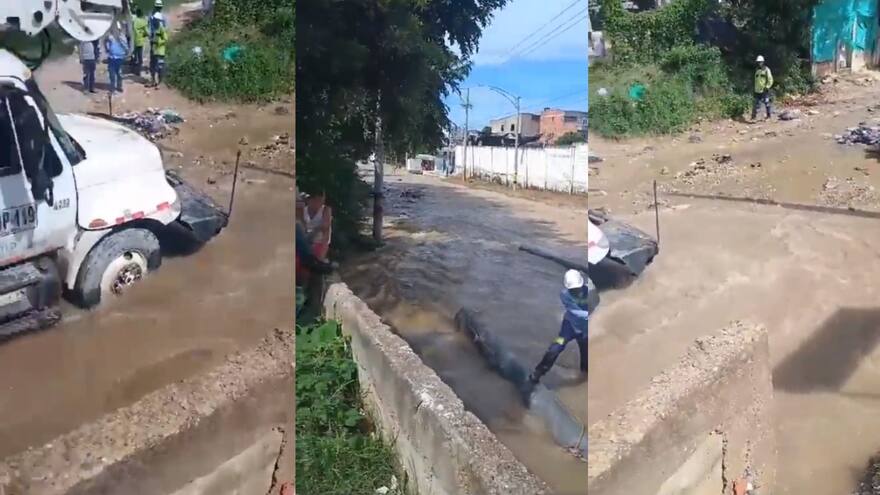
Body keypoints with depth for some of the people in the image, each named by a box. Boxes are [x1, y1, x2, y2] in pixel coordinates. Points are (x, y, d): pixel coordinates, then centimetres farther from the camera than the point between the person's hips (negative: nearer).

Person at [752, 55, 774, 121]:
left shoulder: (766, 70, -6)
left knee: (766, 103, 0)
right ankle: (754, 116, 6)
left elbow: (770, 79, -7)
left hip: (764, 90, -6)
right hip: (757, 90, 6)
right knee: (756, 103, 3)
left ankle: (768, 115, 10)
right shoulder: (757, 70, 13)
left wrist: (767, 87, -14)